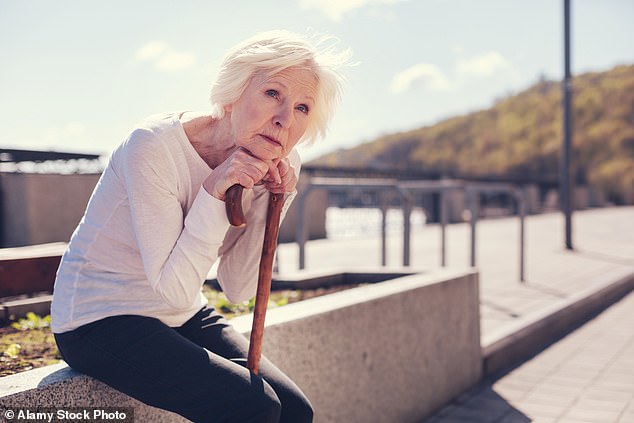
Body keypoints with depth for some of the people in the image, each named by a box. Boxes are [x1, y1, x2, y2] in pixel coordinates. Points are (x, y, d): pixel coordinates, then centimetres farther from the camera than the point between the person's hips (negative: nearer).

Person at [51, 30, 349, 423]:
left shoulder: (266, 166, -5)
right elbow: (174, 288, -24)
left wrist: (272, 201, -15)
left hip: (182, 317, 7)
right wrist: (214, 192, -31)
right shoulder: (154, 146, -24)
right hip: (100, 319, -6)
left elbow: (239, 290, -4)